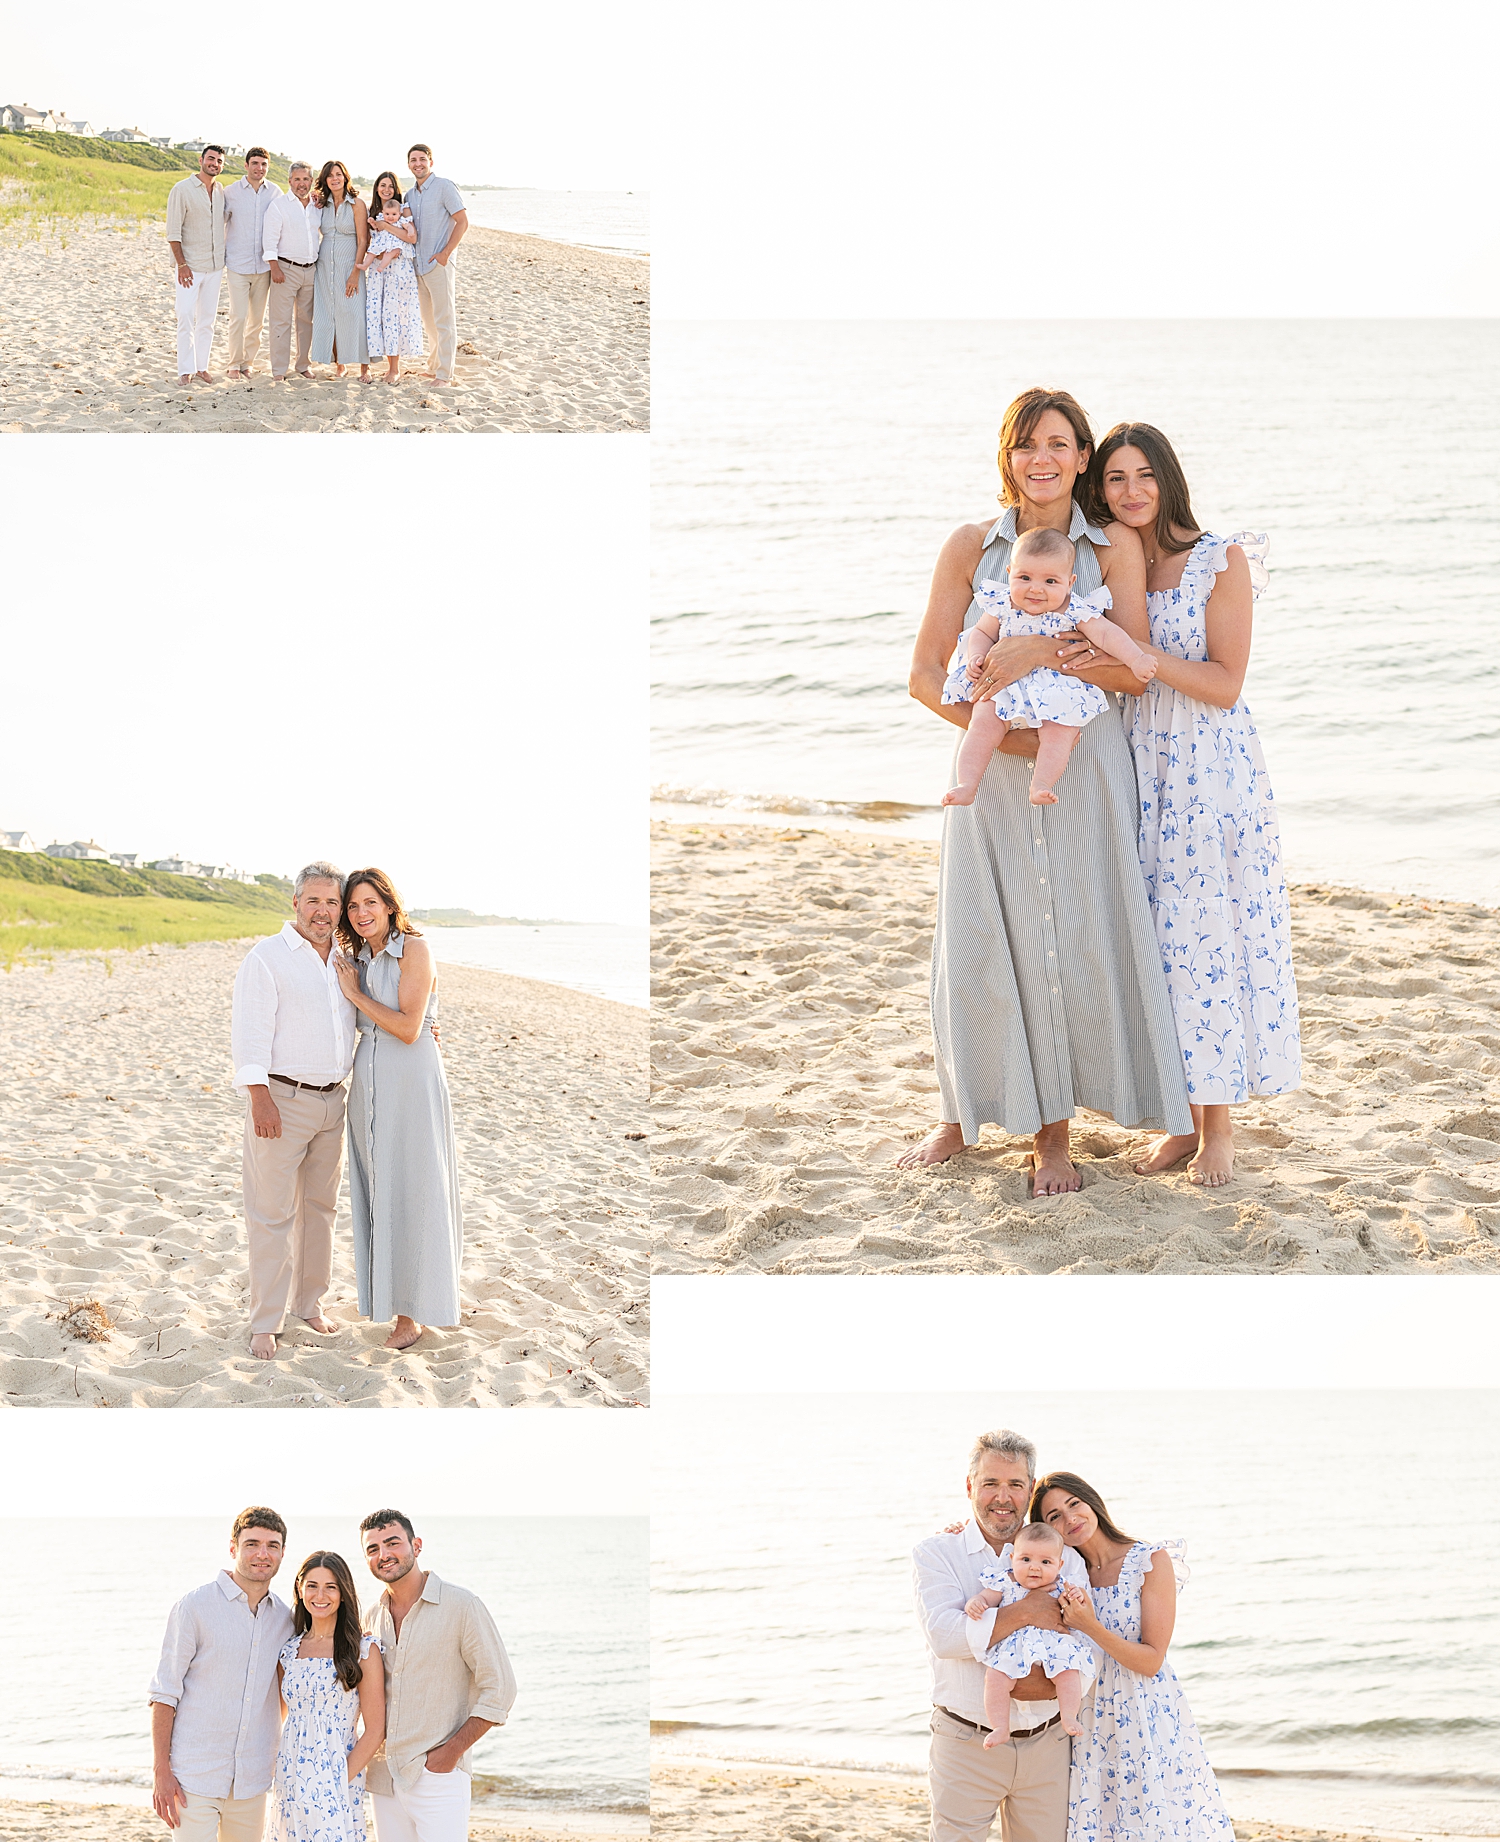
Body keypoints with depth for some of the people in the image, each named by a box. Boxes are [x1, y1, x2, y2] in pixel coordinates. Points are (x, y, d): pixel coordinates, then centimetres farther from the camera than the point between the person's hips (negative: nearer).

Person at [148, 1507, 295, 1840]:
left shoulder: (284, 1619, 8)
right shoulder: (195, 1606, -6)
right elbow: (164, 1693, -7)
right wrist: (161, 1771, -12)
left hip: (252, 1780, 5)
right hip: (195, 1774, -5)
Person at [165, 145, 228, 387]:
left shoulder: (221, 192, 8)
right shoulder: (182, 189, -8)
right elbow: (173, 231, -10)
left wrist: (221, 264, 15)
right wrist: (181, 264, -16)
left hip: (215, 267, 5)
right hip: (190, 267, -5)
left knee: (207, 320, 7)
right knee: (186, 319, -8)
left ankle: (202, 367, 13)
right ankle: (185, 371, -5)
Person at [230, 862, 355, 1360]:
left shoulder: (342, 963, 13)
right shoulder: (267, 958, -8)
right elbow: (250, 1032, -14)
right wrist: (259, 1097, -22)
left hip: (331, 1100, 7)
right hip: (282, 1098, -7)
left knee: (319, 1206, 14)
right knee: (273, 1212, -5)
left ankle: (309, 1301, 26)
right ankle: (265, 1323, 0)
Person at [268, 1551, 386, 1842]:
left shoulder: (363, 1650, -4)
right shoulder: (288, 1651, 9)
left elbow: (374, 1730, -6)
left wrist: (343, 1781, -14)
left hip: (336, 1782, -4)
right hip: (290, 1782, 4)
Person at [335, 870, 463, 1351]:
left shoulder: (415, 950, -10)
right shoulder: (356, 959, 11)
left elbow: (408, 1027, -17)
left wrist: (356, 994, -10)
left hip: (411, 1079, -7)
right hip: (368, 1078, 7)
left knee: (410, 1190, -3)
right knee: (375, 1189, 9)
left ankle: (411, 1313, 3)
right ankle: (385, 1297, 18)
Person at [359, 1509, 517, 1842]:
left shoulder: (461, 1606, -8)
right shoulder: (373, 1617, 10)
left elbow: (499, 1689, -8)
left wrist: (452, 1751, -13)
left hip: (437, 1777, -6)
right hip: (383, 1776, 6)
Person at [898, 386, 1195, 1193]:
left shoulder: (1115, 547, 1)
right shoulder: (970, 546, 2)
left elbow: (1135, 672, -7)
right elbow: (925, 673, -1)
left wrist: (1045, 649, -22)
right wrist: (1001, 732, -15)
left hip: (1082, 769, -1)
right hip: (990, 769, 1)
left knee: (1074, 940, 0)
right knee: (976, 941, 5)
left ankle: (1053, 1133, 13)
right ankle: (965, 1112, 25)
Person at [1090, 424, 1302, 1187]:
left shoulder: (1222, 561, -6)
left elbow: (1225, 685, -12)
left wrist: (1135, 654, -21)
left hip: (1213, 766, -5)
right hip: (1139, 765, 5)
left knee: (1207, 936, -3)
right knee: (1156, 939, 4)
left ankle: (1219, 1129, 7)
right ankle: (1187, 1119, 14)